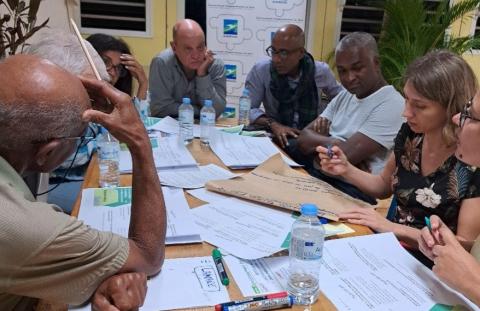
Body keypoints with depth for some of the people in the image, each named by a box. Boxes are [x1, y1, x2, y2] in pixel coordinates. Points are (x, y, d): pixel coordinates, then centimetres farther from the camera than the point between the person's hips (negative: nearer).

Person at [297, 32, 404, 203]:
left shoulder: (391, 105, -11)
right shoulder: (344, 96, 15)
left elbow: (345, 155, -20)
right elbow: (304, 138, 7)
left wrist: (320, 140, 0)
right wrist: (337, 144, -12)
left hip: (354, 192, -7)